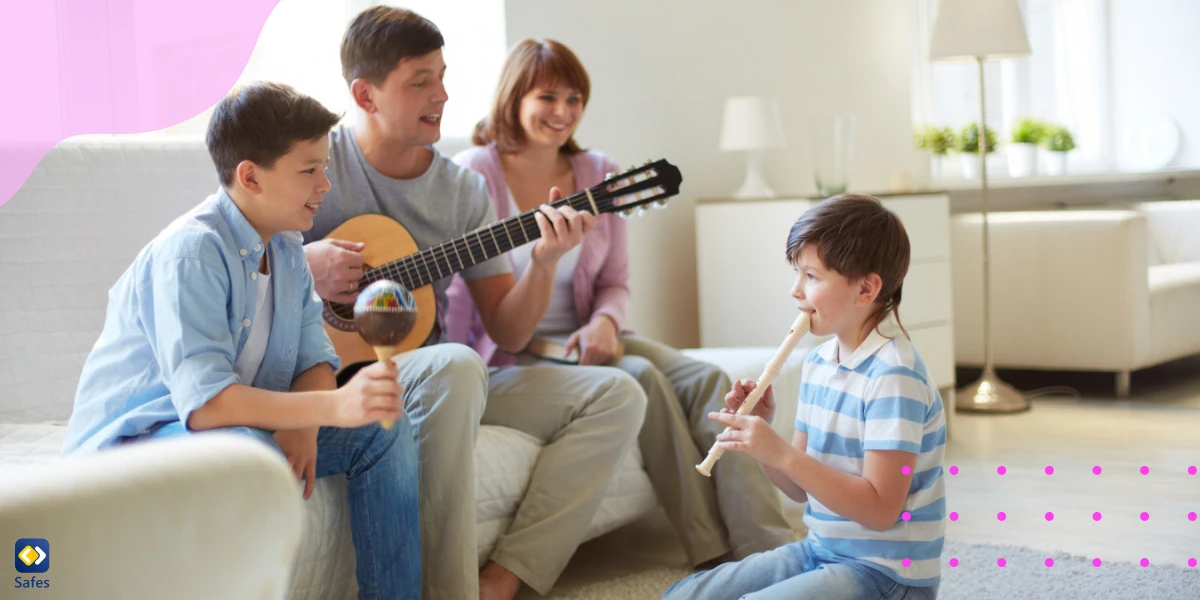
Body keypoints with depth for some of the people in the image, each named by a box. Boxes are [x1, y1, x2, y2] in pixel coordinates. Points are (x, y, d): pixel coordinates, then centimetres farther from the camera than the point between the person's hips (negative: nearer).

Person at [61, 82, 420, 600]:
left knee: (383, 429, -2)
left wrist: (301, 424, -23)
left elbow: (314, 357, 0)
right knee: (247, 454, -38)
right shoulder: (191, 253, -24)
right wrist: (332, 406, -43)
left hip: (245, 426, 8)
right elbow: (204, 401, -34)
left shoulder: (286, 249, 4)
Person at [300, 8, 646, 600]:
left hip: (440, 381, 6)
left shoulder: (464, 190, 8)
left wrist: (544, 263, -11)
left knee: (616, 394, -8)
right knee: (455, 365, -38)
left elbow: (508, 331, 7)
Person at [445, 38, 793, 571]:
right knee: (642, 379, -30)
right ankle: (713, 554, -25)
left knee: (705, 381, -20)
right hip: (507, 352, -5)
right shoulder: (473, 173, -6)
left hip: (582, 337, 6)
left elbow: (616, 284, 12)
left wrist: (604, 322, -11)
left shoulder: (599, 175, 9)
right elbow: (454, 288, -10)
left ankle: (770, 551, -30)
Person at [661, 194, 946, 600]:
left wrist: (780, 453, -27)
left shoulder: (894, 375, -19)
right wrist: (759, 435, -7)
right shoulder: (817, 363, 5)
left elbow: (880, 510, -23)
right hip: (820, 551, 8)